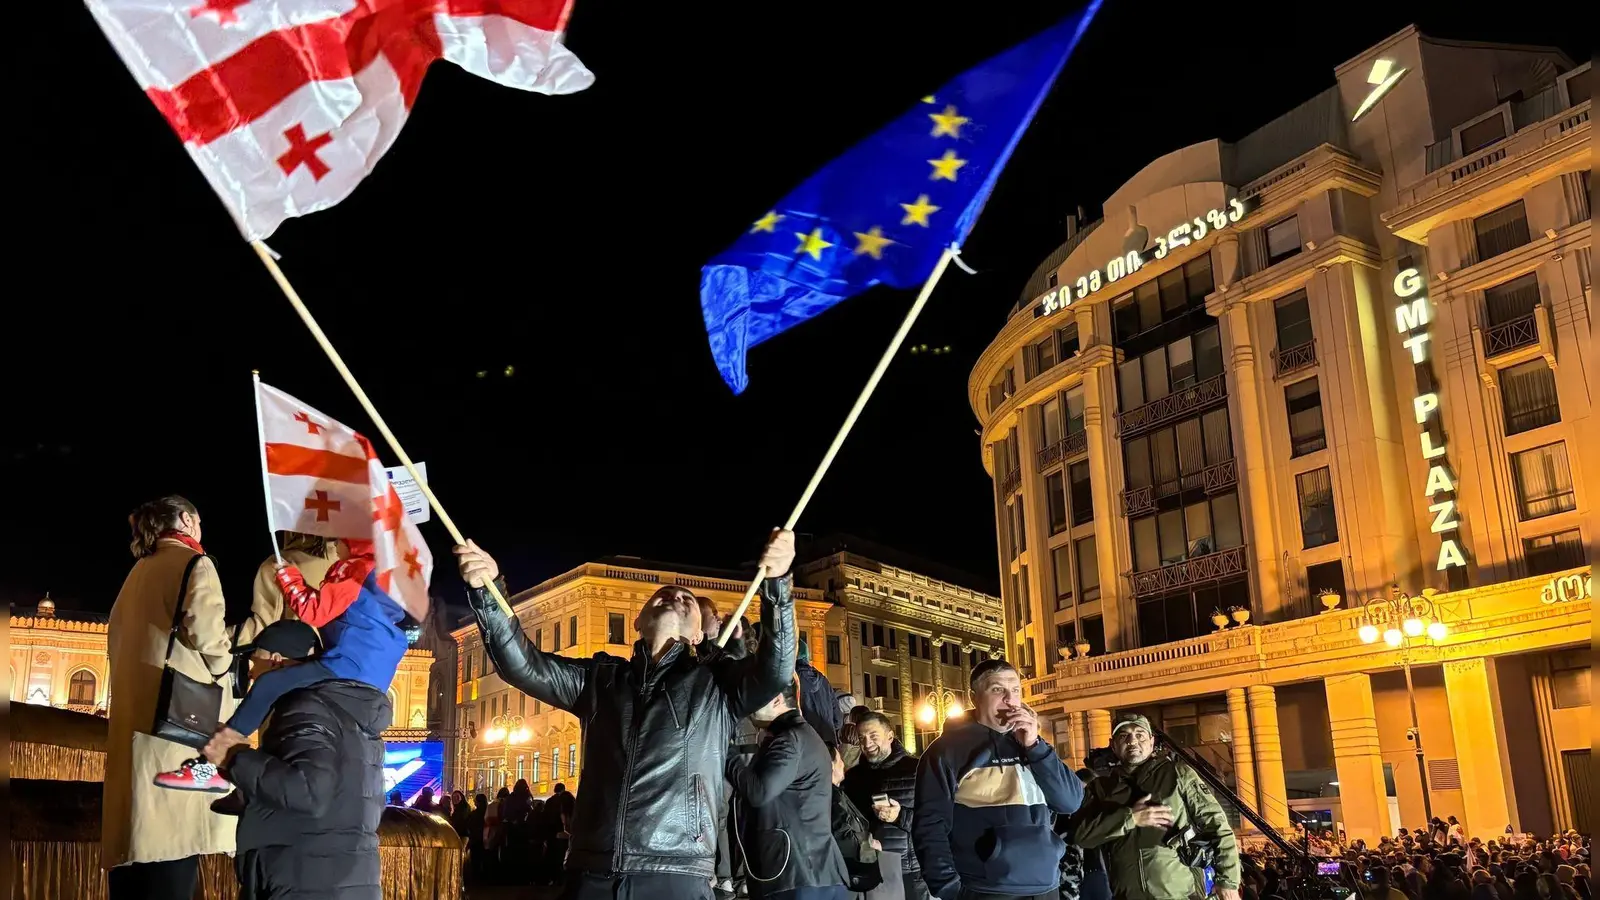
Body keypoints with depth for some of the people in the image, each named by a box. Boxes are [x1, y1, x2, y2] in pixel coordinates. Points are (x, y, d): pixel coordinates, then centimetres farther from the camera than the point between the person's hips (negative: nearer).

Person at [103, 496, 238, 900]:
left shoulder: (139, 571, 23)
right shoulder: (192, 562, -1)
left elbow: (119, 642, 25)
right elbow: (203, 626, -18)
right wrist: (224, 666, -1)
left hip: (133, 721, 8)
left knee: (140, 836, 7)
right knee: (170, 845, -11)